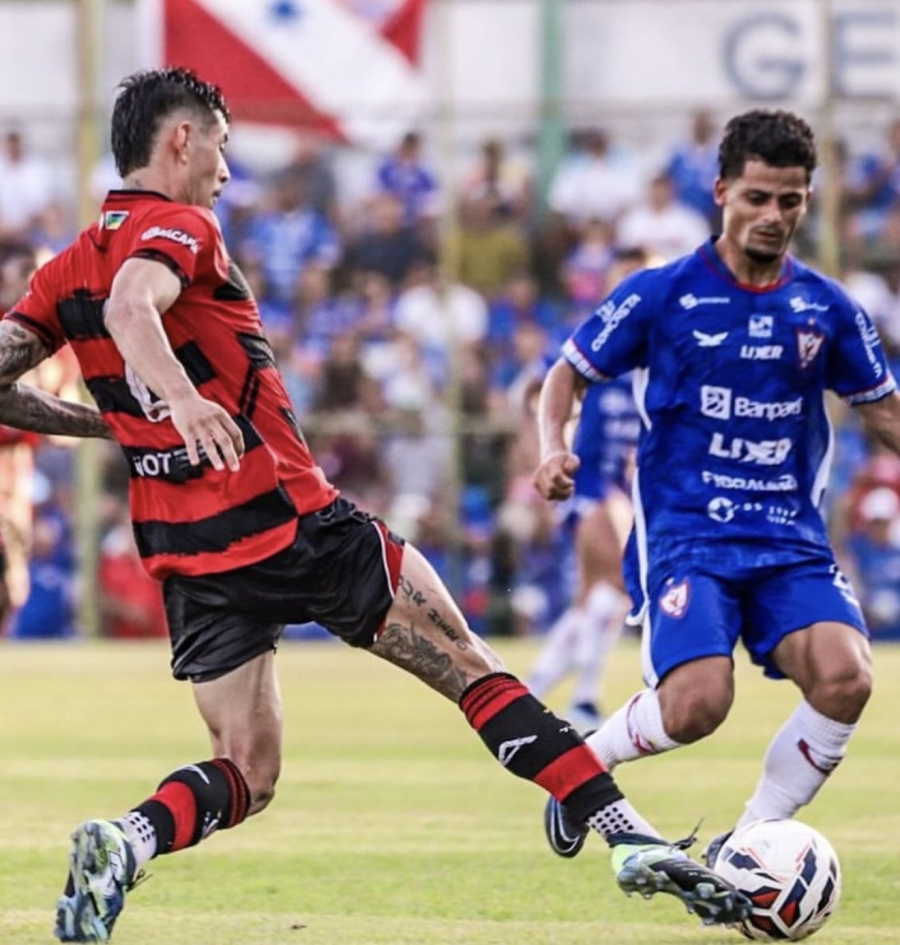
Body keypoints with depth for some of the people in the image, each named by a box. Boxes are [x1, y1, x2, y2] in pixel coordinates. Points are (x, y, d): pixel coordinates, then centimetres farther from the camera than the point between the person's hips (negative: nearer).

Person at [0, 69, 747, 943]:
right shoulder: (174, 229, -8)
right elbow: (130, 307, -29)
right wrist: (182, 399, -47)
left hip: (186, 556, 7)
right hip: (291, 523, -7)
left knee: (244, 777, 10)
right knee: (469, 668, 3)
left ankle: (124, 843, -20)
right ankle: (632, 838, 0)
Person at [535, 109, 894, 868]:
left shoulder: (827, 308, 8)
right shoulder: (661, 295, 0)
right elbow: (569, 375, 8)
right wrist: (553, 449, -10)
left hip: (792, 541, 3)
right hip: (687, 532, -3)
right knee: (697, 703, -26)